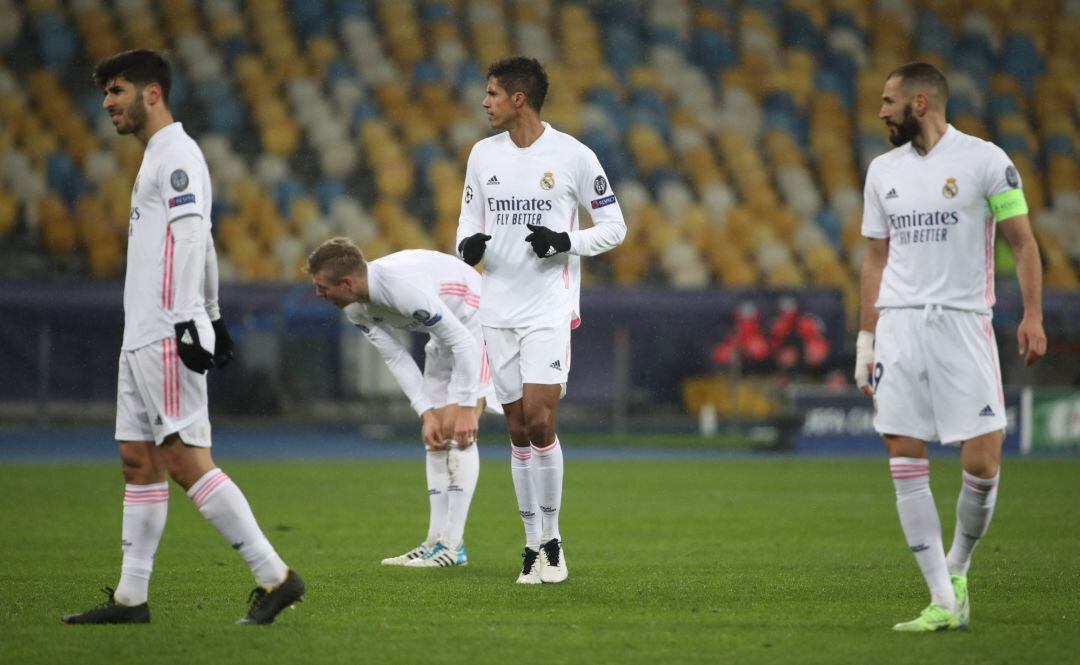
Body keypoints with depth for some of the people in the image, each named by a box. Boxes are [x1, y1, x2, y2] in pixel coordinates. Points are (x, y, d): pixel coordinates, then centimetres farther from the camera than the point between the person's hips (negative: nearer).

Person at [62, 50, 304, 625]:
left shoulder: (177, 155, -10)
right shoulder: (158, 157, 21)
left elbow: (190, 239, -20)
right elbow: (201, 245, 25)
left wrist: (186, 320, -26)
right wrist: (213, 317, 27)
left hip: (166, 340, -10)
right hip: (142, 337, 10)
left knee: (185, 461, -13)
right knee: (138, 463, 9)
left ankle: (274, 576, -13)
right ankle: (130, 598, 11)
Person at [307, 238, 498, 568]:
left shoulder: (404, 287, -36)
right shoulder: (356, 309, -9)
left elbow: (464, 342, -31)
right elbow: (397, 358, -2)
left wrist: (466, 408, -28)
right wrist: (426, 412, -11)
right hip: (443, 335, 9)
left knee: (458, 431, -17)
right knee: (436, 435, 4)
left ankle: (452, 544, -19)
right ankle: (436, 540, 5)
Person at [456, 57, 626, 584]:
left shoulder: (573, 155, -5)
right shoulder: (483, 154, 9)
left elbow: (614, 227, 1)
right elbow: (469, 219, 18)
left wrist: (565, 242, -16)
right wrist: (467, 244, -6)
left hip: (549, 308, -4)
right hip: (498, 309, 4)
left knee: (538, 419, -15)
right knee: (518, 430, 5)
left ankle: (551, 539, -2)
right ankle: (534, 544, 11)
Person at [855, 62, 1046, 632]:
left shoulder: (985, 160, -2)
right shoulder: (883, 170, 13)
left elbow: (1023, 243, 0)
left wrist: (1032, 316, -11)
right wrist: (866, 340, 14)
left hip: (963, 324, -4)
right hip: (898, 326, 4)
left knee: (982, 463, -9)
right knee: (904, 464, -4)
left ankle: (958, 565, 17)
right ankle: (943, 602, -1)